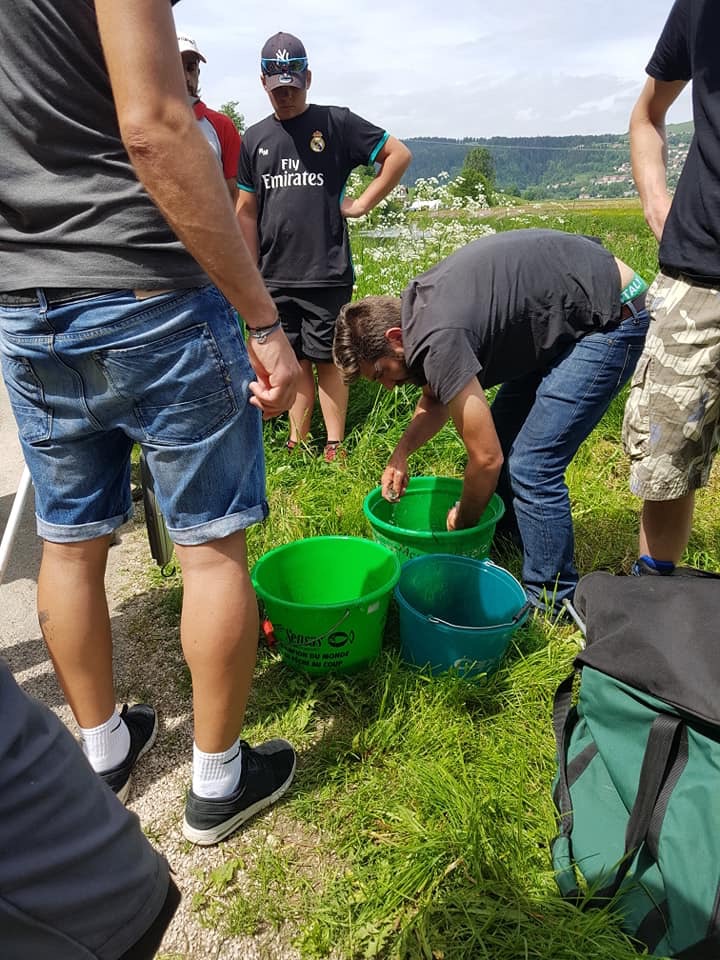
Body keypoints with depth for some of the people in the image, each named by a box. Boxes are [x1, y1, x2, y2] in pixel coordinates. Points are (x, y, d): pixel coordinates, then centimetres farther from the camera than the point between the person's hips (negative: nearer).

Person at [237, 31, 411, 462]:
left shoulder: (336, 122, 3)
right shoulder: (254, 138, 13)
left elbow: (399, 154, 3)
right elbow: (246, 210, 14)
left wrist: (361, 204, -3)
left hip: (327, 272, -4)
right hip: (275, 276, 4)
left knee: (328, 360, 0)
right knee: (294, 361, 9)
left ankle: (334, 449, 8)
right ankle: (298, 443, 20)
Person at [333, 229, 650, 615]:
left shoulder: (436, 339, -29)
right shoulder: (415, 307, 1)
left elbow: (486, 458, -22)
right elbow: (437, 397, 17)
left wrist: (462, 522, -4)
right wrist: (401, 453, 3)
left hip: (610, 317, -10)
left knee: (532, 467, -13)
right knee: (501, 433, 13)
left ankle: (551, 604, 5)